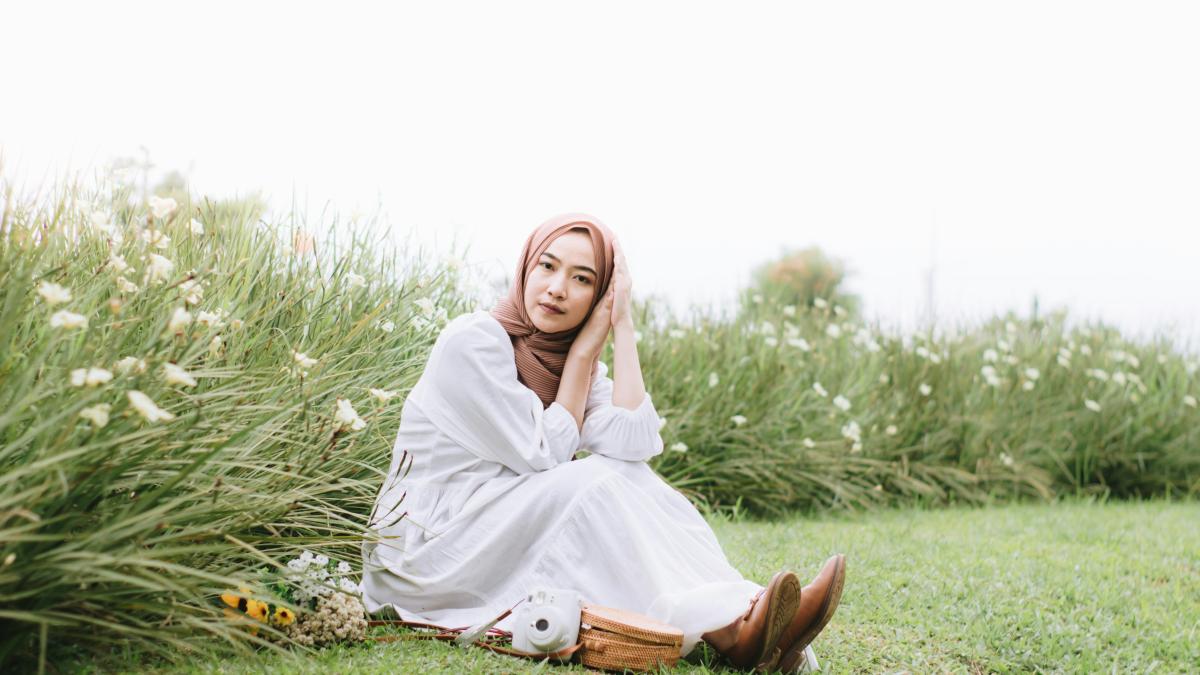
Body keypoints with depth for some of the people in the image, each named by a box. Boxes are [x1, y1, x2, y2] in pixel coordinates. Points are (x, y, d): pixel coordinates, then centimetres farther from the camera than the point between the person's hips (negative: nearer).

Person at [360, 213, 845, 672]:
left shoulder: (577, 359, 4)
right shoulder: (473, 340, -16)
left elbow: (634, 442, -16)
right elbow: (544, 454, -18)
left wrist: (621, 326, -14)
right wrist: (586, 345, -14)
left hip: (500, 535, 6)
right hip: (423, 550, -6)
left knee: (630, 478, -16)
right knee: (597, 480, -24)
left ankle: (742, 613, -29)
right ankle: (728, 631, -31)